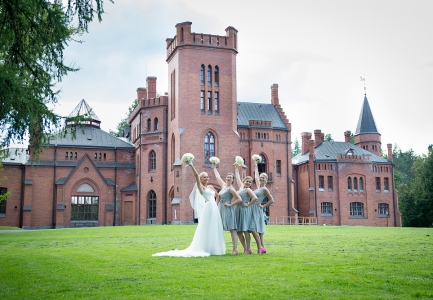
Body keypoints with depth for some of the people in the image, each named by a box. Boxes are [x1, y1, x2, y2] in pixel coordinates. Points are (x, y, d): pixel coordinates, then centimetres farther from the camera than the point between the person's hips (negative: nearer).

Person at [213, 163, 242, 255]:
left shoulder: (231, 189, -9)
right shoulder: (223, 185, 13)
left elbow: (239, 199, -14)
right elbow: (218, 177, 29)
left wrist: (230, 204, -12)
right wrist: (214, 168, 38)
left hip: (228, 210, -8)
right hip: (220, 209, 8)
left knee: (232, 229, -9)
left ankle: (235, 249, -12)